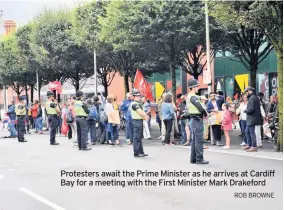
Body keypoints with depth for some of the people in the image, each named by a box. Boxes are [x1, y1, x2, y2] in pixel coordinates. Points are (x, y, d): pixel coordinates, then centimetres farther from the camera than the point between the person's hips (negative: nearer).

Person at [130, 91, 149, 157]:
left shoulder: (137, 104, 17)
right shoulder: (134, 104, -16)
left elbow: (141, 112, 15)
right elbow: (140, 112, -19)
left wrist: (144, 116, -3)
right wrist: (146, 116, -4)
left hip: (139, 121, 11)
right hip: (137, 121, -11)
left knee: (139, 137, 16)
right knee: (137, 138, -6)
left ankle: (141, 152, 24)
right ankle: (136, 153, -1)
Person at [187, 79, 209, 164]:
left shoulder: (188, 96, 14)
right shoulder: (193, 97, -17)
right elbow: (201, 108, -24)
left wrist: (203, 112, 5)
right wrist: (206, 114, -5)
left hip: (192, 119, 10)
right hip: (197, 120, -10)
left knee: (194, 140, 14)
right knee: (199, 140, -6)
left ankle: (193, 158, 18)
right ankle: (199, 159, -4)